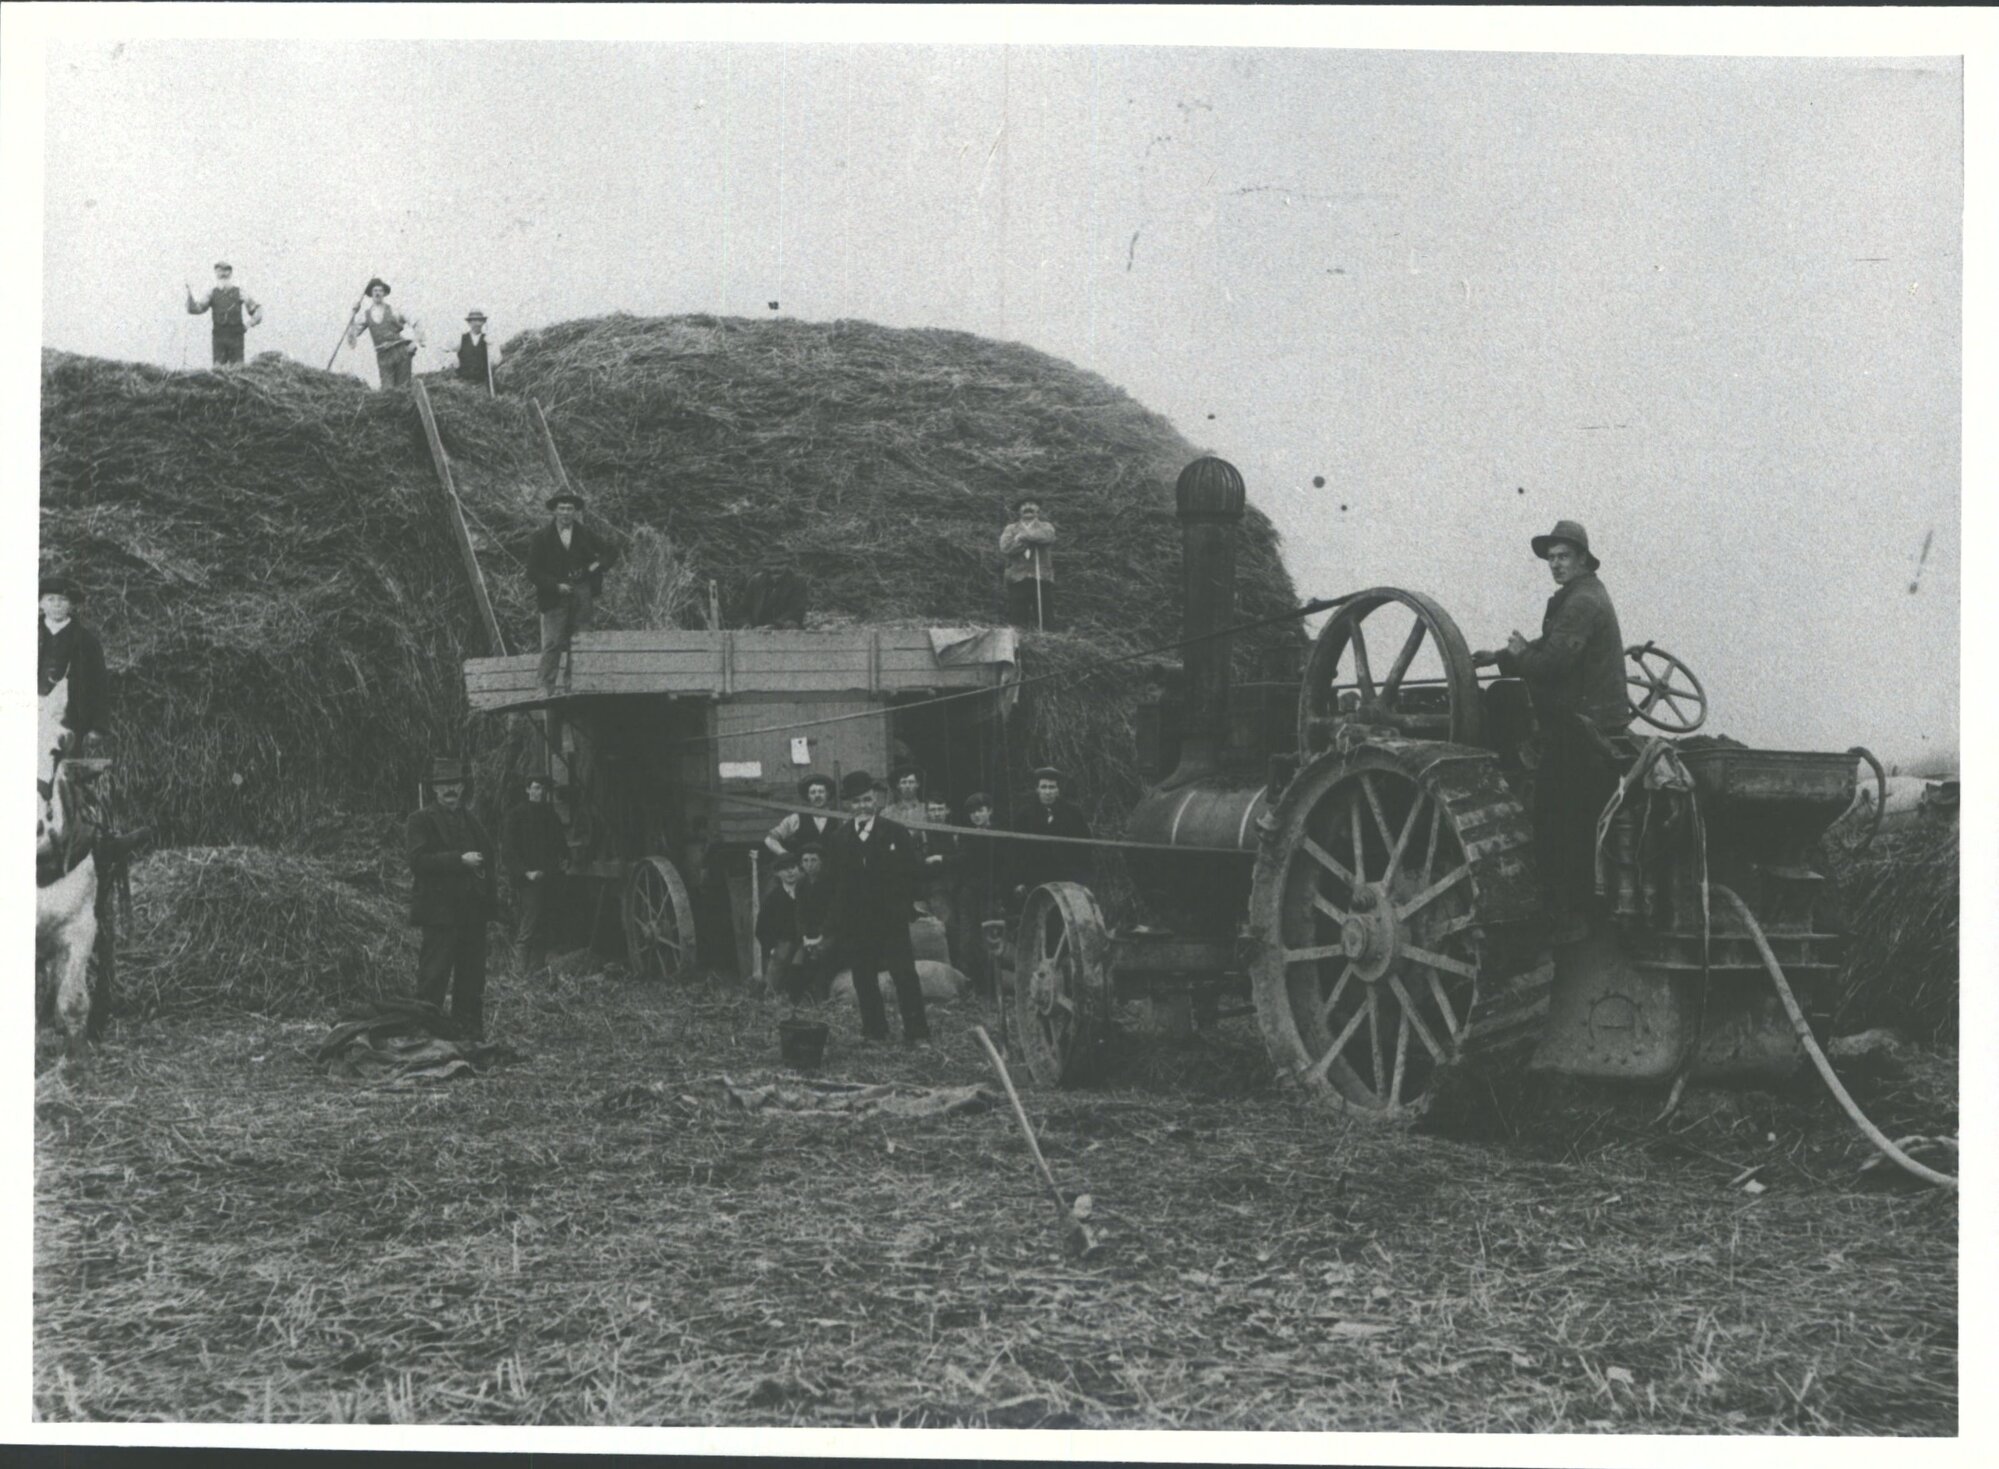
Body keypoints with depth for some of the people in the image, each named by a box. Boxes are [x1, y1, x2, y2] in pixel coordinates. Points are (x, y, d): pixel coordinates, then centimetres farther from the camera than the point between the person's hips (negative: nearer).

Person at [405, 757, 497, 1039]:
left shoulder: (471, 820, 19)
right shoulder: (421, 821, -2)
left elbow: (487, 857, 29)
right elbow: (419, 860, -15)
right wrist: (460, 860, -20)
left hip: (473, 910, 7)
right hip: (440, 909, -7)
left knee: (472, 976, 10)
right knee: (434, 976, -8)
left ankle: (471, 1033, 17)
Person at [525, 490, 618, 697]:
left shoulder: (585, 534, 8)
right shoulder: (542, 537, 0)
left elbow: (611, 553, 19)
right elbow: (533, 572, -2)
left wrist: (598, 564, 0)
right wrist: (556, 586, -13)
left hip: (582, 594, 3)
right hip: (555, 596, -3)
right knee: (553, 643, -9)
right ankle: (546, 689, -8)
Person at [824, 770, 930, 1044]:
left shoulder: (896, 832, 3)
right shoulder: (838, 840, 10)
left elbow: (910, 871, 2)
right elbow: (834, 882, 9)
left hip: (891, 918, -2)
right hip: (855, 923, 3)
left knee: (904, 975, -6)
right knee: (863, 979, 4)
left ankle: (917, 1032, -3)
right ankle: (874, 1031, 13)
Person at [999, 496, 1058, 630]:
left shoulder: (1046, 526, 17)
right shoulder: (1010, 529, 18)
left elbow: (1047, 537, -8)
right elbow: (1005, 548, -3)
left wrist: (1021, 537, -2)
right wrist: (1032, 539, -4)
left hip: (1042, 578, 0)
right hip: (1017, 578, 0)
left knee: (1045, 622, -5)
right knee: (1017, 621, -5)